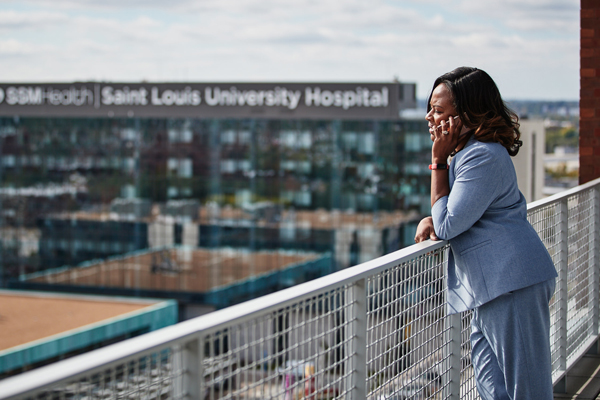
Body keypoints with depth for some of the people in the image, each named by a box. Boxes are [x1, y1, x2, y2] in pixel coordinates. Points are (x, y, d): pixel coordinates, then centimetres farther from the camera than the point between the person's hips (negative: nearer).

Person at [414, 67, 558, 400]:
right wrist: (430, 220, 4)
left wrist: (439, 161, -11)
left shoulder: (483, 157, -16)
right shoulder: (466, 153, 17)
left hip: (511, 282, -11)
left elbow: (448, 227, -16)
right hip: (491, 285, 11)